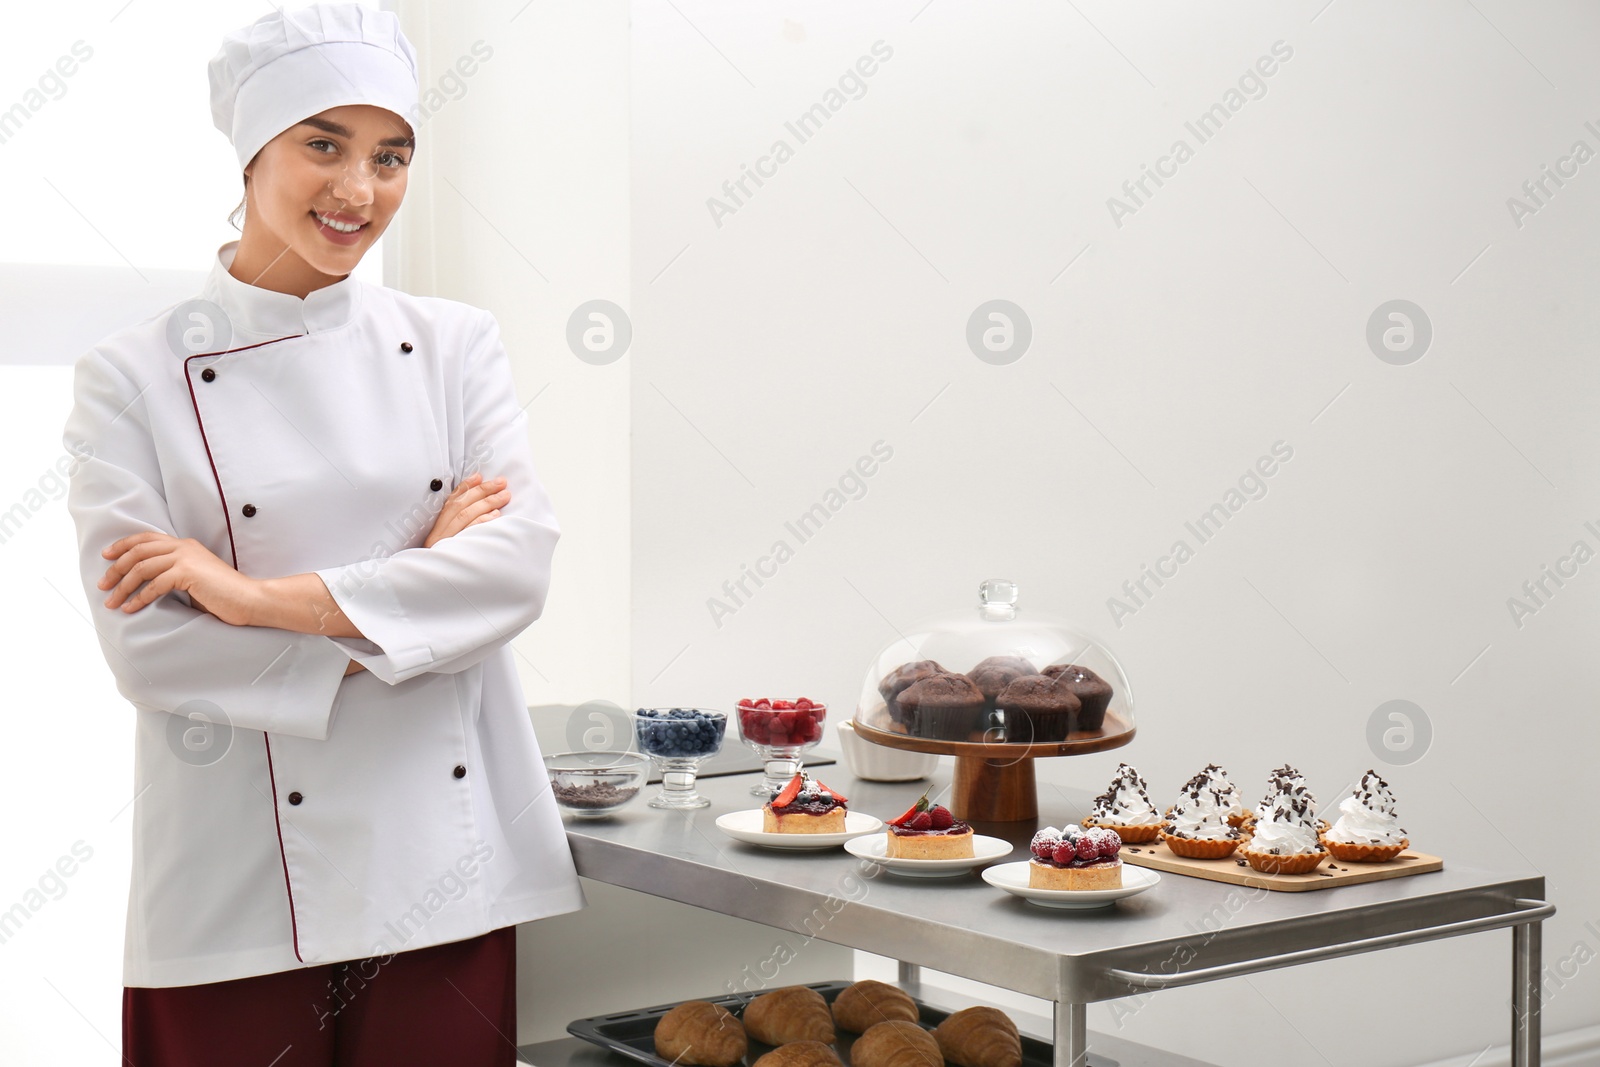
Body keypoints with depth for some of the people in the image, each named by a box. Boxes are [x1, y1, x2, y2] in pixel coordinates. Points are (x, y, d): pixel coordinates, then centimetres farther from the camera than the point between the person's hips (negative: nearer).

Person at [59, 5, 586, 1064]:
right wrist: (411, 596, -11)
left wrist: (260, 597, -15)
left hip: (442, 855, 2)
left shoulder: (454, 344, 6)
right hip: (241, 887, -2)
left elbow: (521, 561, -7)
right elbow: (143, 641, -9)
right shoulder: (136, 376, -1)